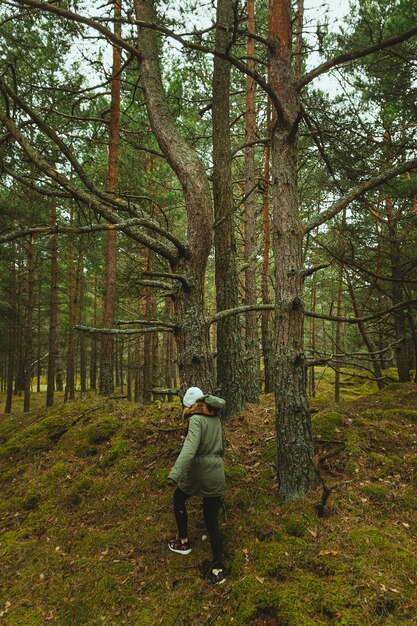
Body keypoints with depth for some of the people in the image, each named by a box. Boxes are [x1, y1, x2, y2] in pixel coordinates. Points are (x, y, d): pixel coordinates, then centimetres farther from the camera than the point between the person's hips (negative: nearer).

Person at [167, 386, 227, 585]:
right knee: (212, 520, 10)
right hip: (216, 473, 6)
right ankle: (218, 568, 7)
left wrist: (174, 474, -38)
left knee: (179, 499, 25)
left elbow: (189, 449, -30)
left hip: (196, 471, -6)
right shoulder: (215, 417, 8)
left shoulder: (196, 419, -14)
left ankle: (183, 542, 33)